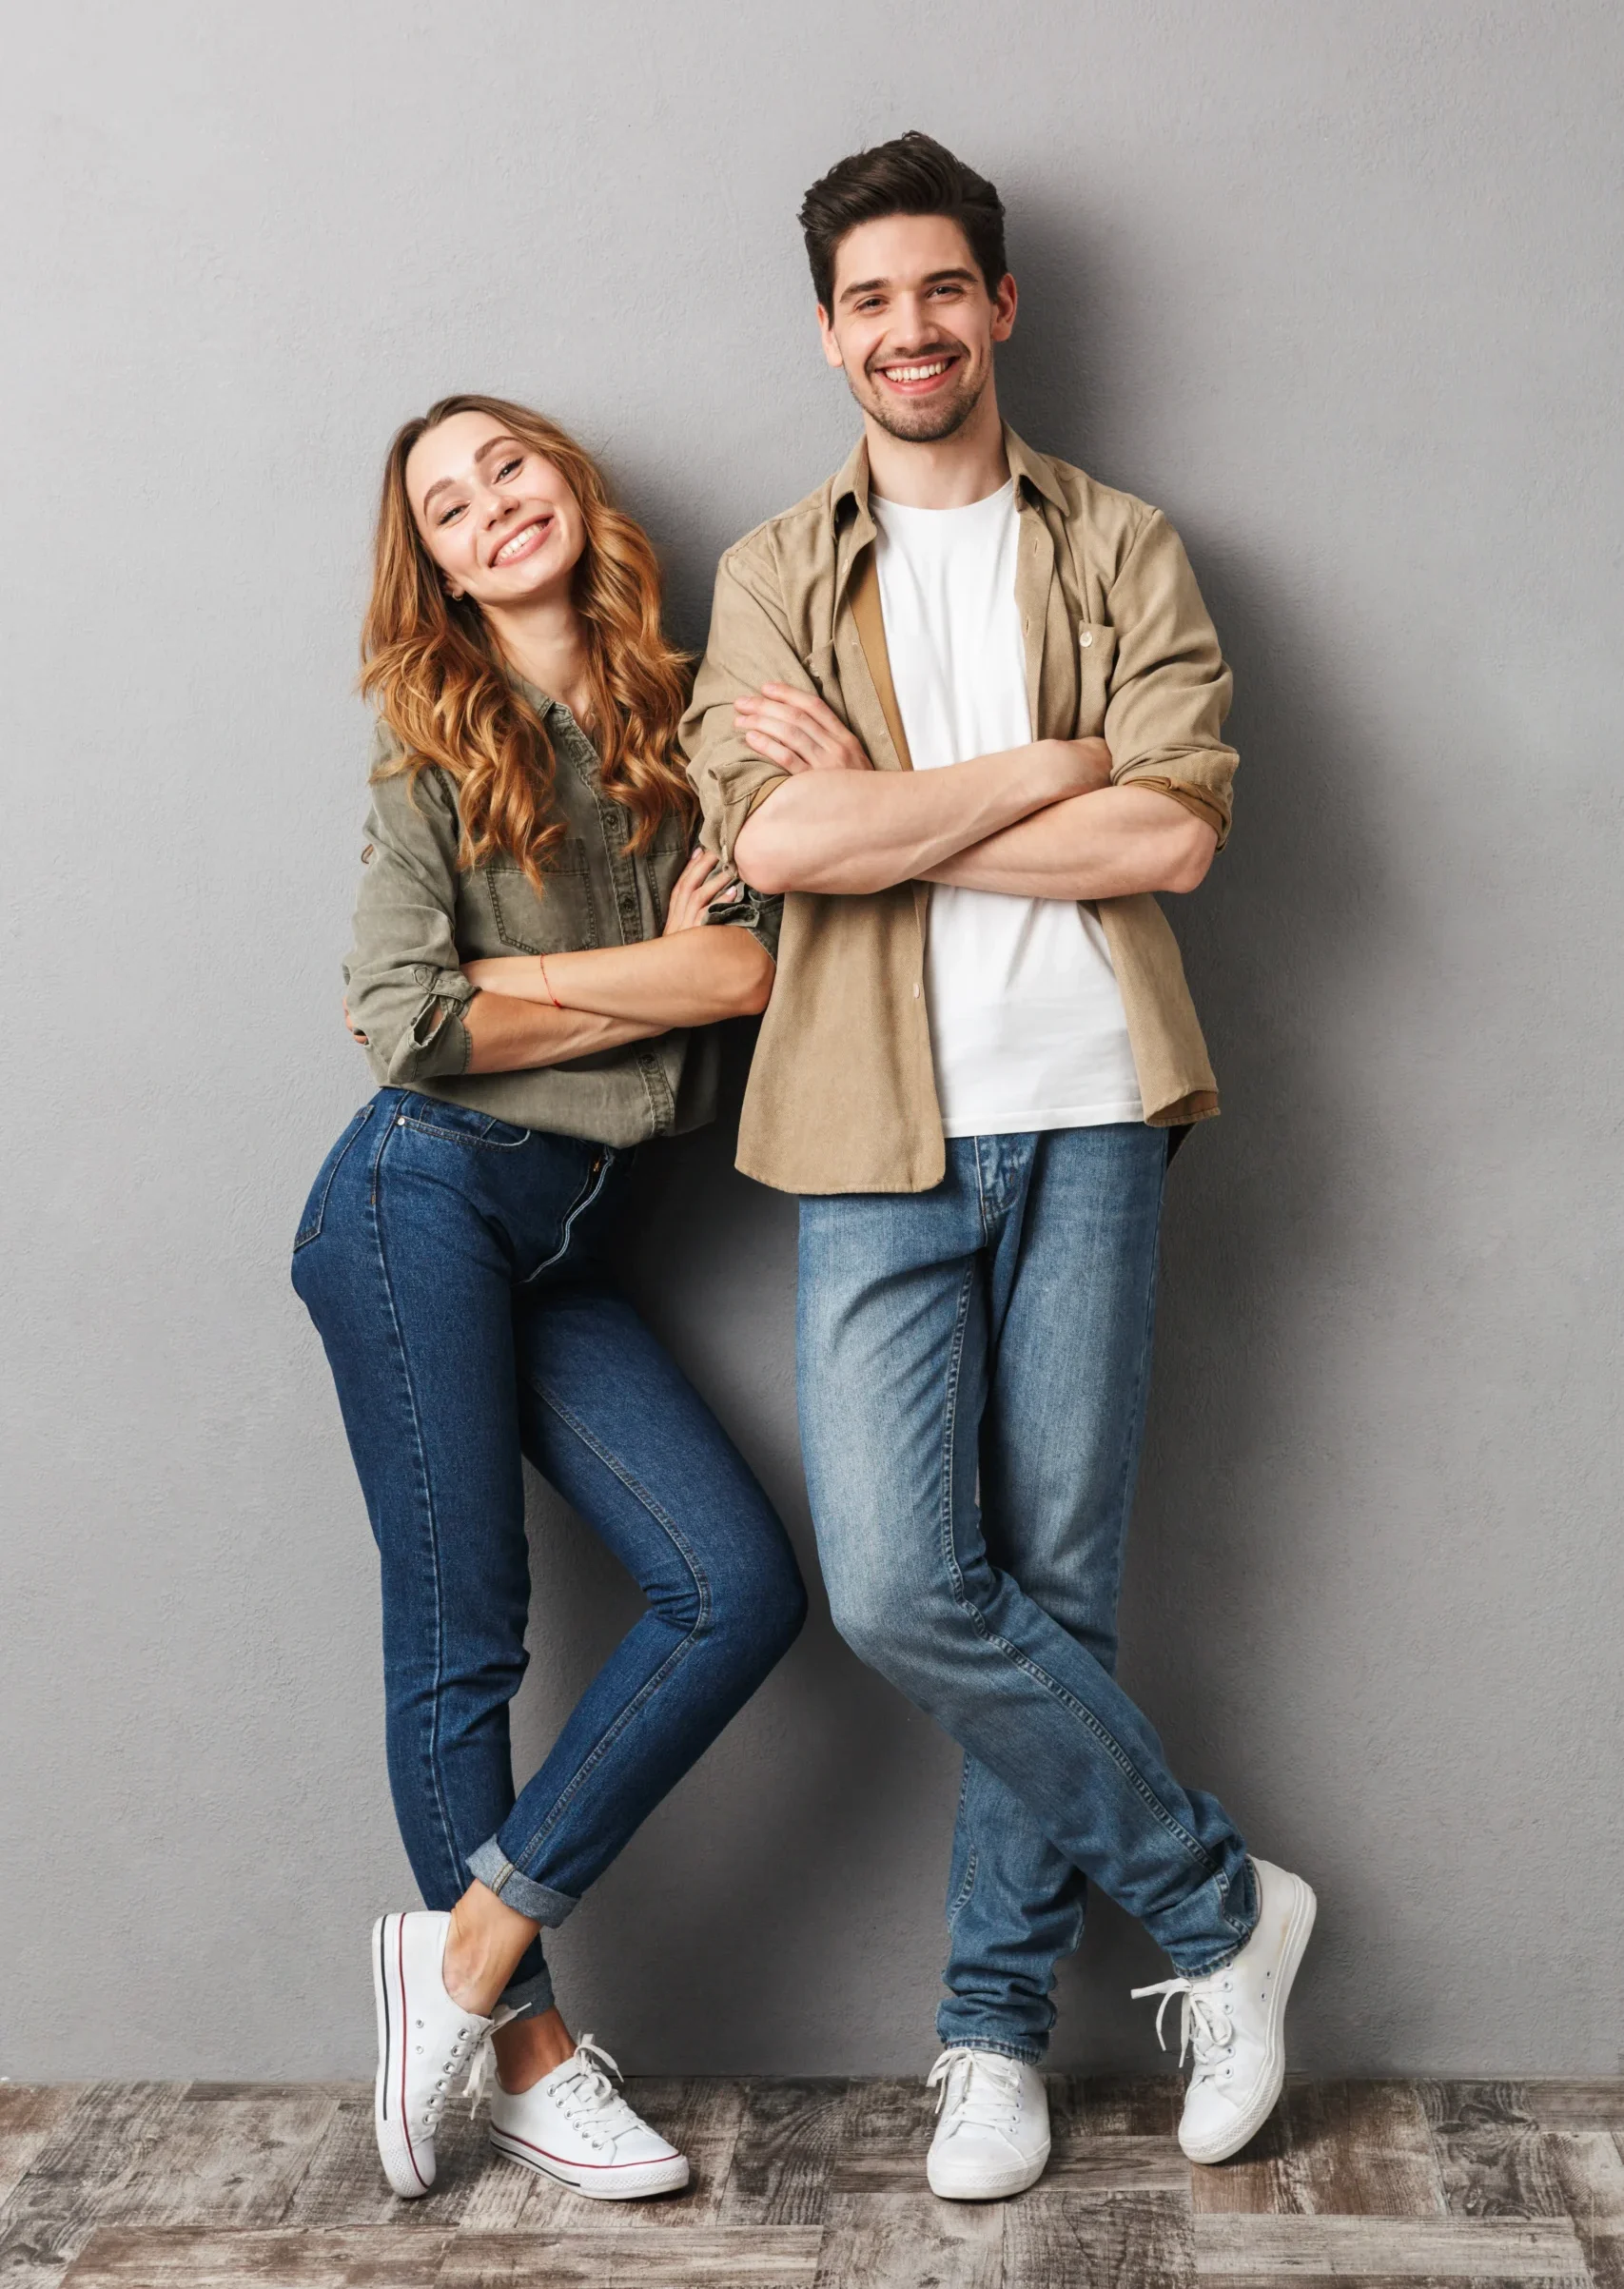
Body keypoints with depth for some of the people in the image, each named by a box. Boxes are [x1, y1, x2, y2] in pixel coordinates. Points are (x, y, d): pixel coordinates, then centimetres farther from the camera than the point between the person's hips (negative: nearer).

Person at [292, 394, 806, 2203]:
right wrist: (647, 986, -4)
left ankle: (476, 1940, 3)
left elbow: (759, 966, -1)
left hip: (564, 1239, 5)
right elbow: (400, 1020, -9)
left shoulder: (683, 719, 10)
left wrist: (532, 974, -7)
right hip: (424, 1196, -5)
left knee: (742, 1590, -6)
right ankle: (525, 2047, 12)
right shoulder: (437, 746, 1)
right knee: (460, 1632, -3)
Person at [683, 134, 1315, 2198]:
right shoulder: (775, 576, 11)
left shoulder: (1121, 549, 10)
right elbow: (772, 839, -8)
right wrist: (1049, 765, -7)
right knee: (899, 1588, -8)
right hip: (875, 1131, 1)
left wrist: (889, 821, -9)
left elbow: (1177, 831, -6)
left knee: (1055, 1579, 4)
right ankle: (1220, 1905, 13)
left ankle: (996, 2019, 21)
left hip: (1082, 1116, 0)